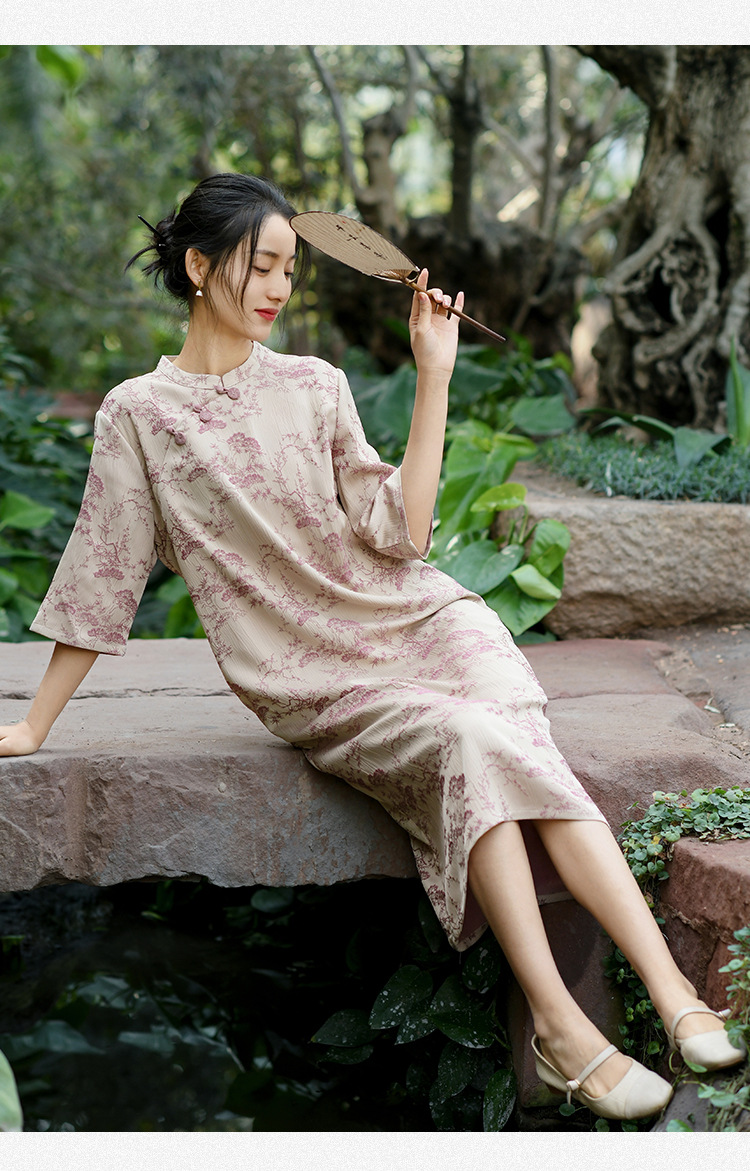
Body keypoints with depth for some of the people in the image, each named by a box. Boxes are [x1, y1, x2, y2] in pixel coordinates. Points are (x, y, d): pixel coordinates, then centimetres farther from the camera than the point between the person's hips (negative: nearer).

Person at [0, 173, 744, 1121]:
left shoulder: (315, 387, 10)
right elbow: (99, 580, 6)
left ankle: (673, 993, -38)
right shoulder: (138, 415, 2)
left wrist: (434, 375, -1)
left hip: (416, 617, 3)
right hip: (310, 680, -3)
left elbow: (398, 534, 0)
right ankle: (559, 1026, -34)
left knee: (518, 755, -28)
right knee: (469, 743, -32)